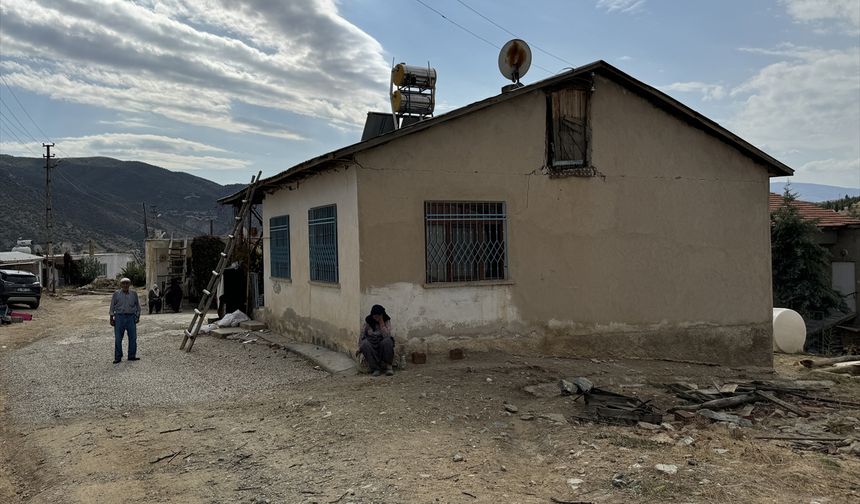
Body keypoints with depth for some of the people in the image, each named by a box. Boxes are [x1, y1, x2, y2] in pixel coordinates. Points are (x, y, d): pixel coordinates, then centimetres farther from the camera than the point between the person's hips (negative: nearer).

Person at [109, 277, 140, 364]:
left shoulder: (134, 294, 5)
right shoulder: (116, 294, 0)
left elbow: (137, 306, 12)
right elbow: (112, 307, 4)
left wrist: (138, 317, 7)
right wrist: (111, 319, 0)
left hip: (131, 317, 2)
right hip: (119, 317, -2)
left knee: (133, 337, 2)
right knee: (118, 338, -1)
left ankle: (132, 356, 13)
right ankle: (118, 357, 6)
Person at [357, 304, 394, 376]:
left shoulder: (387, 321, -10)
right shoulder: (368, 320, -6)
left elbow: (387, 335, -25)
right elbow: (362, 335, 5)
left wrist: (381, 322, -26)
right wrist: (359, 348, 6)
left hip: (383, 344, -1)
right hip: (371, 344, 1)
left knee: (387, 341, -36)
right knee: (365, 343, -33)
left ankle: (388, 366, -21)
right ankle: (375, 368, -26)